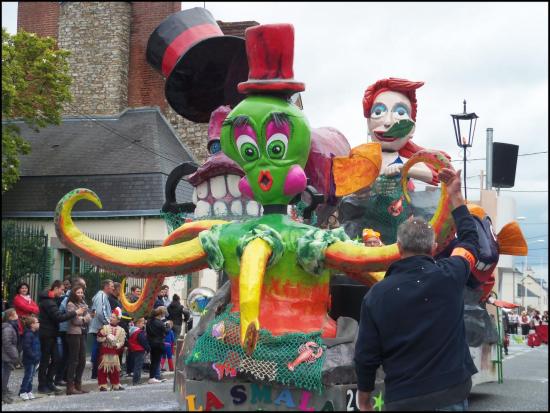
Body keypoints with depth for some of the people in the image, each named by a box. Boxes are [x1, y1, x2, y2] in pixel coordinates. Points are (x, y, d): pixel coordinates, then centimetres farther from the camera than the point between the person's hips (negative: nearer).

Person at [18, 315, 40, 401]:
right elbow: (27, 347, -23)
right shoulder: (28, 334, -19)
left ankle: (29, 391, 20)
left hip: (34, 359, 9)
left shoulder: (35, 333, 11)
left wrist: (38, 356, 12)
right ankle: (23, 392, 5)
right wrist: (34, 356, -22)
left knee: (31, 375, 13)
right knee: (28, 375, -4)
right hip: (29, 359, -9)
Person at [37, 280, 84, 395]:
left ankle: (48, 382, 17)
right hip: (47, 334, -10)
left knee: (56, 359, 10)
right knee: (45, 360, -1)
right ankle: (42, 385, 6)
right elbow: (59, 317, -25)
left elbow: (56, 315, 16)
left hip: (51, 334, 10)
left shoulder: (50, 300, 16)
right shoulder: (48, 302, -18)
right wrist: (75, 313, -20)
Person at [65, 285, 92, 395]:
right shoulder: (70, 304, -7)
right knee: (74, 360, -7)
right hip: (74, 333, -8)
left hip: (82, 333, 8)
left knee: (82, 360, 9)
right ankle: (70, 387, -4)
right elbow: (75, 320, -14)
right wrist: (84, 319, 1)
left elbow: (89, 318, 10)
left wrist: (82, 318, -9)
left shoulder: (83, 304, 17)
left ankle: (78, 384, 18)